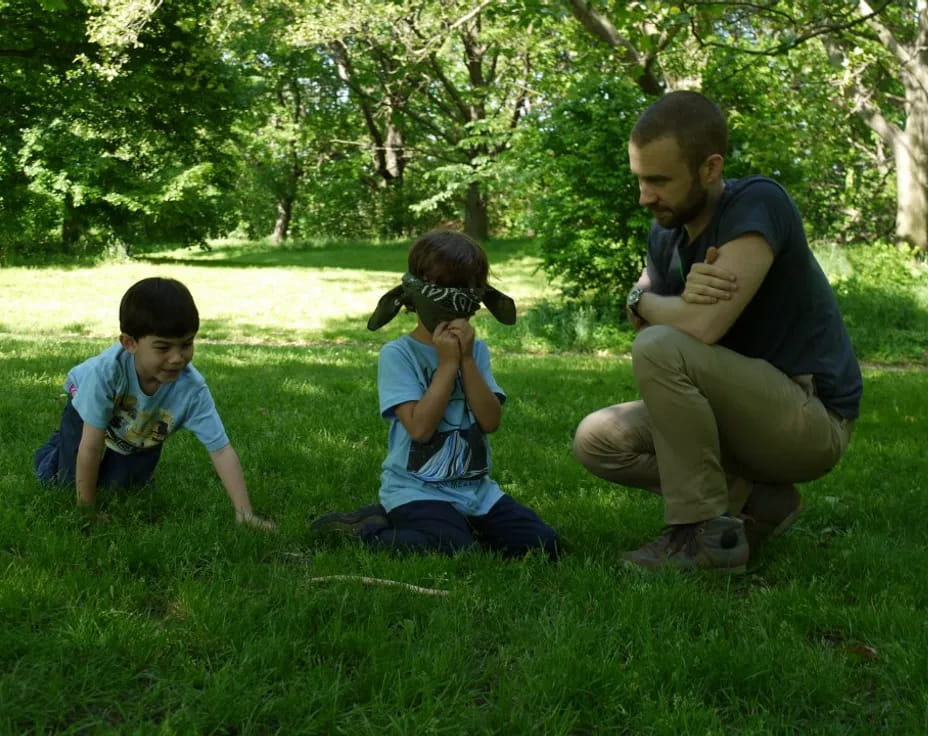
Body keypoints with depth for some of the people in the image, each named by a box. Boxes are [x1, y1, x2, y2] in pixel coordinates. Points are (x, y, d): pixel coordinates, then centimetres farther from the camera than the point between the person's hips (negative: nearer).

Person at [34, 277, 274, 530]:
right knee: (69, 482, -5)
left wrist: (245, 514, -44)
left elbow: (221, 450, -37)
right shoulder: (106, 370, -46)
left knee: (123, 485, -3)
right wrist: (86, 509, -31)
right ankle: (55, 449, 29)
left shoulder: (192, 389, -40)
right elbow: (91, 447, -38)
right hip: (88, 407, -2)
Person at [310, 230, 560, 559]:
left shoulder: (476, 350, 8)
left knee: (541, 543, -8)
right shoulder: (398, 354, -8)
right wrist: (448, 363, -15)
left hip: (475, 488, 6)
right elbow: (420, 427, -19)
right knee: (457, 552, -32)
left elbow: (490, 421, -4)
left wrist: (467, 359, -12)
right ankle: (369, 528, -5)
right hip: (417, 489, -6)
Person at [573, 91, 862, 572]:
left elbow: (702, 327, -31)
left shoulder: (756, 204, -20)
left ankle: (708, 533, -17)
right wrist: (681, 298, -26)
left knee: (662, 347, -28)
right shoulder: (665, 234, 4)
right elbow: (647, 319, -3)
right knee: (596, 442, 1)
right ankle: (752, 500, 2)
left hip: (812, 419, -8)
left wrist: (643, 300, -10)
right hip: (747, 413, 8)